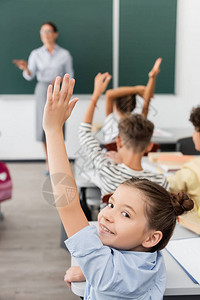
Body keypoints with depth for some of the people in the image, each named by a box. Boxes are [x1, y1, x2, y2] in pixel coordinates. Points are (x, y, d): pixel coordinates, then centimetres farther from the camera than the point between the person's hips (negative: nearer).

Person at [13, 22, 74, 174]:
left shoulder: (65, 54, 3)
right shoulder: (36, 54, 4)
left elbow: (70, 74, 8)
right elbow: (30, 76, 1)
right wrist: (25, 68, -20)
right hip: (43, 89, 0)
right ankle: (48, 161, 9)